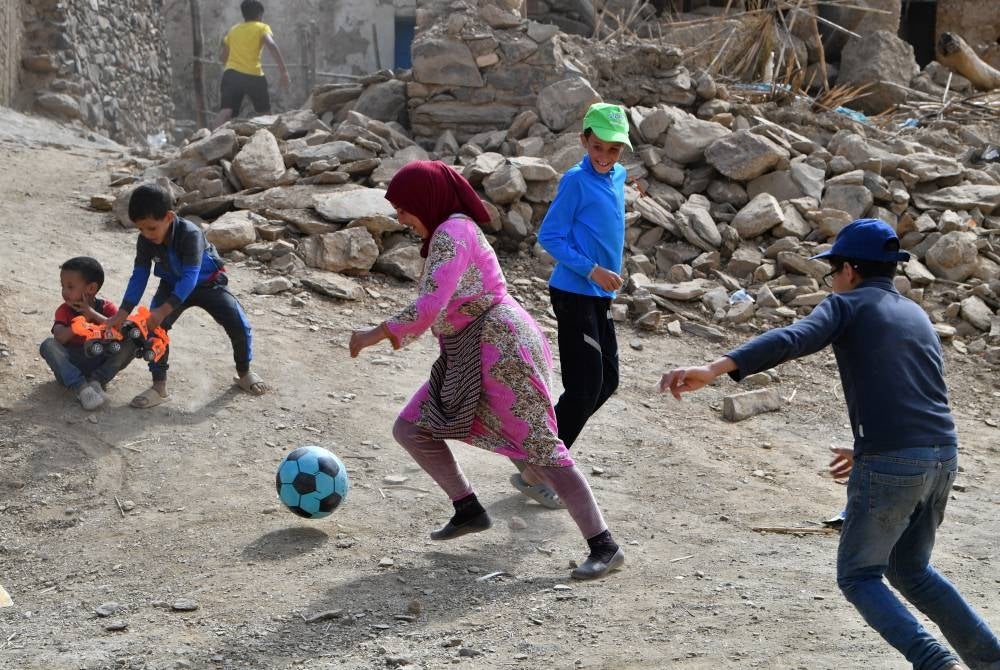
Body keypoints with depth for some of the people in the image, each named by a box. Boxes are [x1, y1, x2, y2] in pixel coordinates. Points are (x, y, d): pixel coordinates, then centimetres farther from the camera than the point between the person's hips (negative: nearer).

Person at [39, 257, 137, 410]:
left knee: (130, 343, -22)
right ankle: (81, 387, -36)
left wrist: (93, 314, -26)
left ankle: (95, 381, -21)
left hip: (100, 364, 0)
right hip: (71, 364, 0)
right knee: (48, 345, -28)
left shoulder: (106, 308, -3)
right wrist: (82, 319, -29)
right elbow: (60, 337, -23)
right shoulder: (64, 310, -4)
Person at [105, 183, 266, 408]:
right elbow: (139, 276, -15)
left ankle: (244, 373, 13)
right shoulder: (145, 240, -20)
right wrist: (122, 313, -24)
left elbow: (189, 277, -40)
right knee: (154, 326, -20)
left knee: (239, 325, -14)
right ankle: (159, 385, -12)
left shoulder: (190, 234, -36)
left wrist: (164, 310, -47)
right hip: (172, 286, 4)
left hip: (207, 283, -3)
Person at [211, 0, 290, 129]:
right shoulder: (262, 28, 7)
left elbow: (224, 57, 26)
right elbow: (272, 45, -13)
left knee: (225, 112, -14)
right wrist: (284, 71, -18)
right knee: (265, 112, 17)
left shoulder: (233, 30, 23)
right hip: (253, 75, -3)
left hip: (231, 73, 3)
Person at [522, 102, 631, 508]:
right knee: (585, 389, -9)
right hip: (574, 294, -9)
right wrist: (592, 270, -20)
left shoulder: (618, 177, 10)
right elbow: (549, 236, -15)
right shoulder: (576, 180, -15)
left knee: (607, 381, 14)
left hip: (601, 296, 9)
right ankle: (532, 473, 2)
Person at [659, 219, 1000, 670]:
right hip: (943, 458, 7)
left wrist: (712, 370, -30)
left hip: (888, 466, -7)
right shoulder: (917, 315, 21)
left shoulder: (847, 306, 0)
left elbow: (790, 340, -19)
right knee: (910, 570, 25)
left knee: (858, 576, 10)